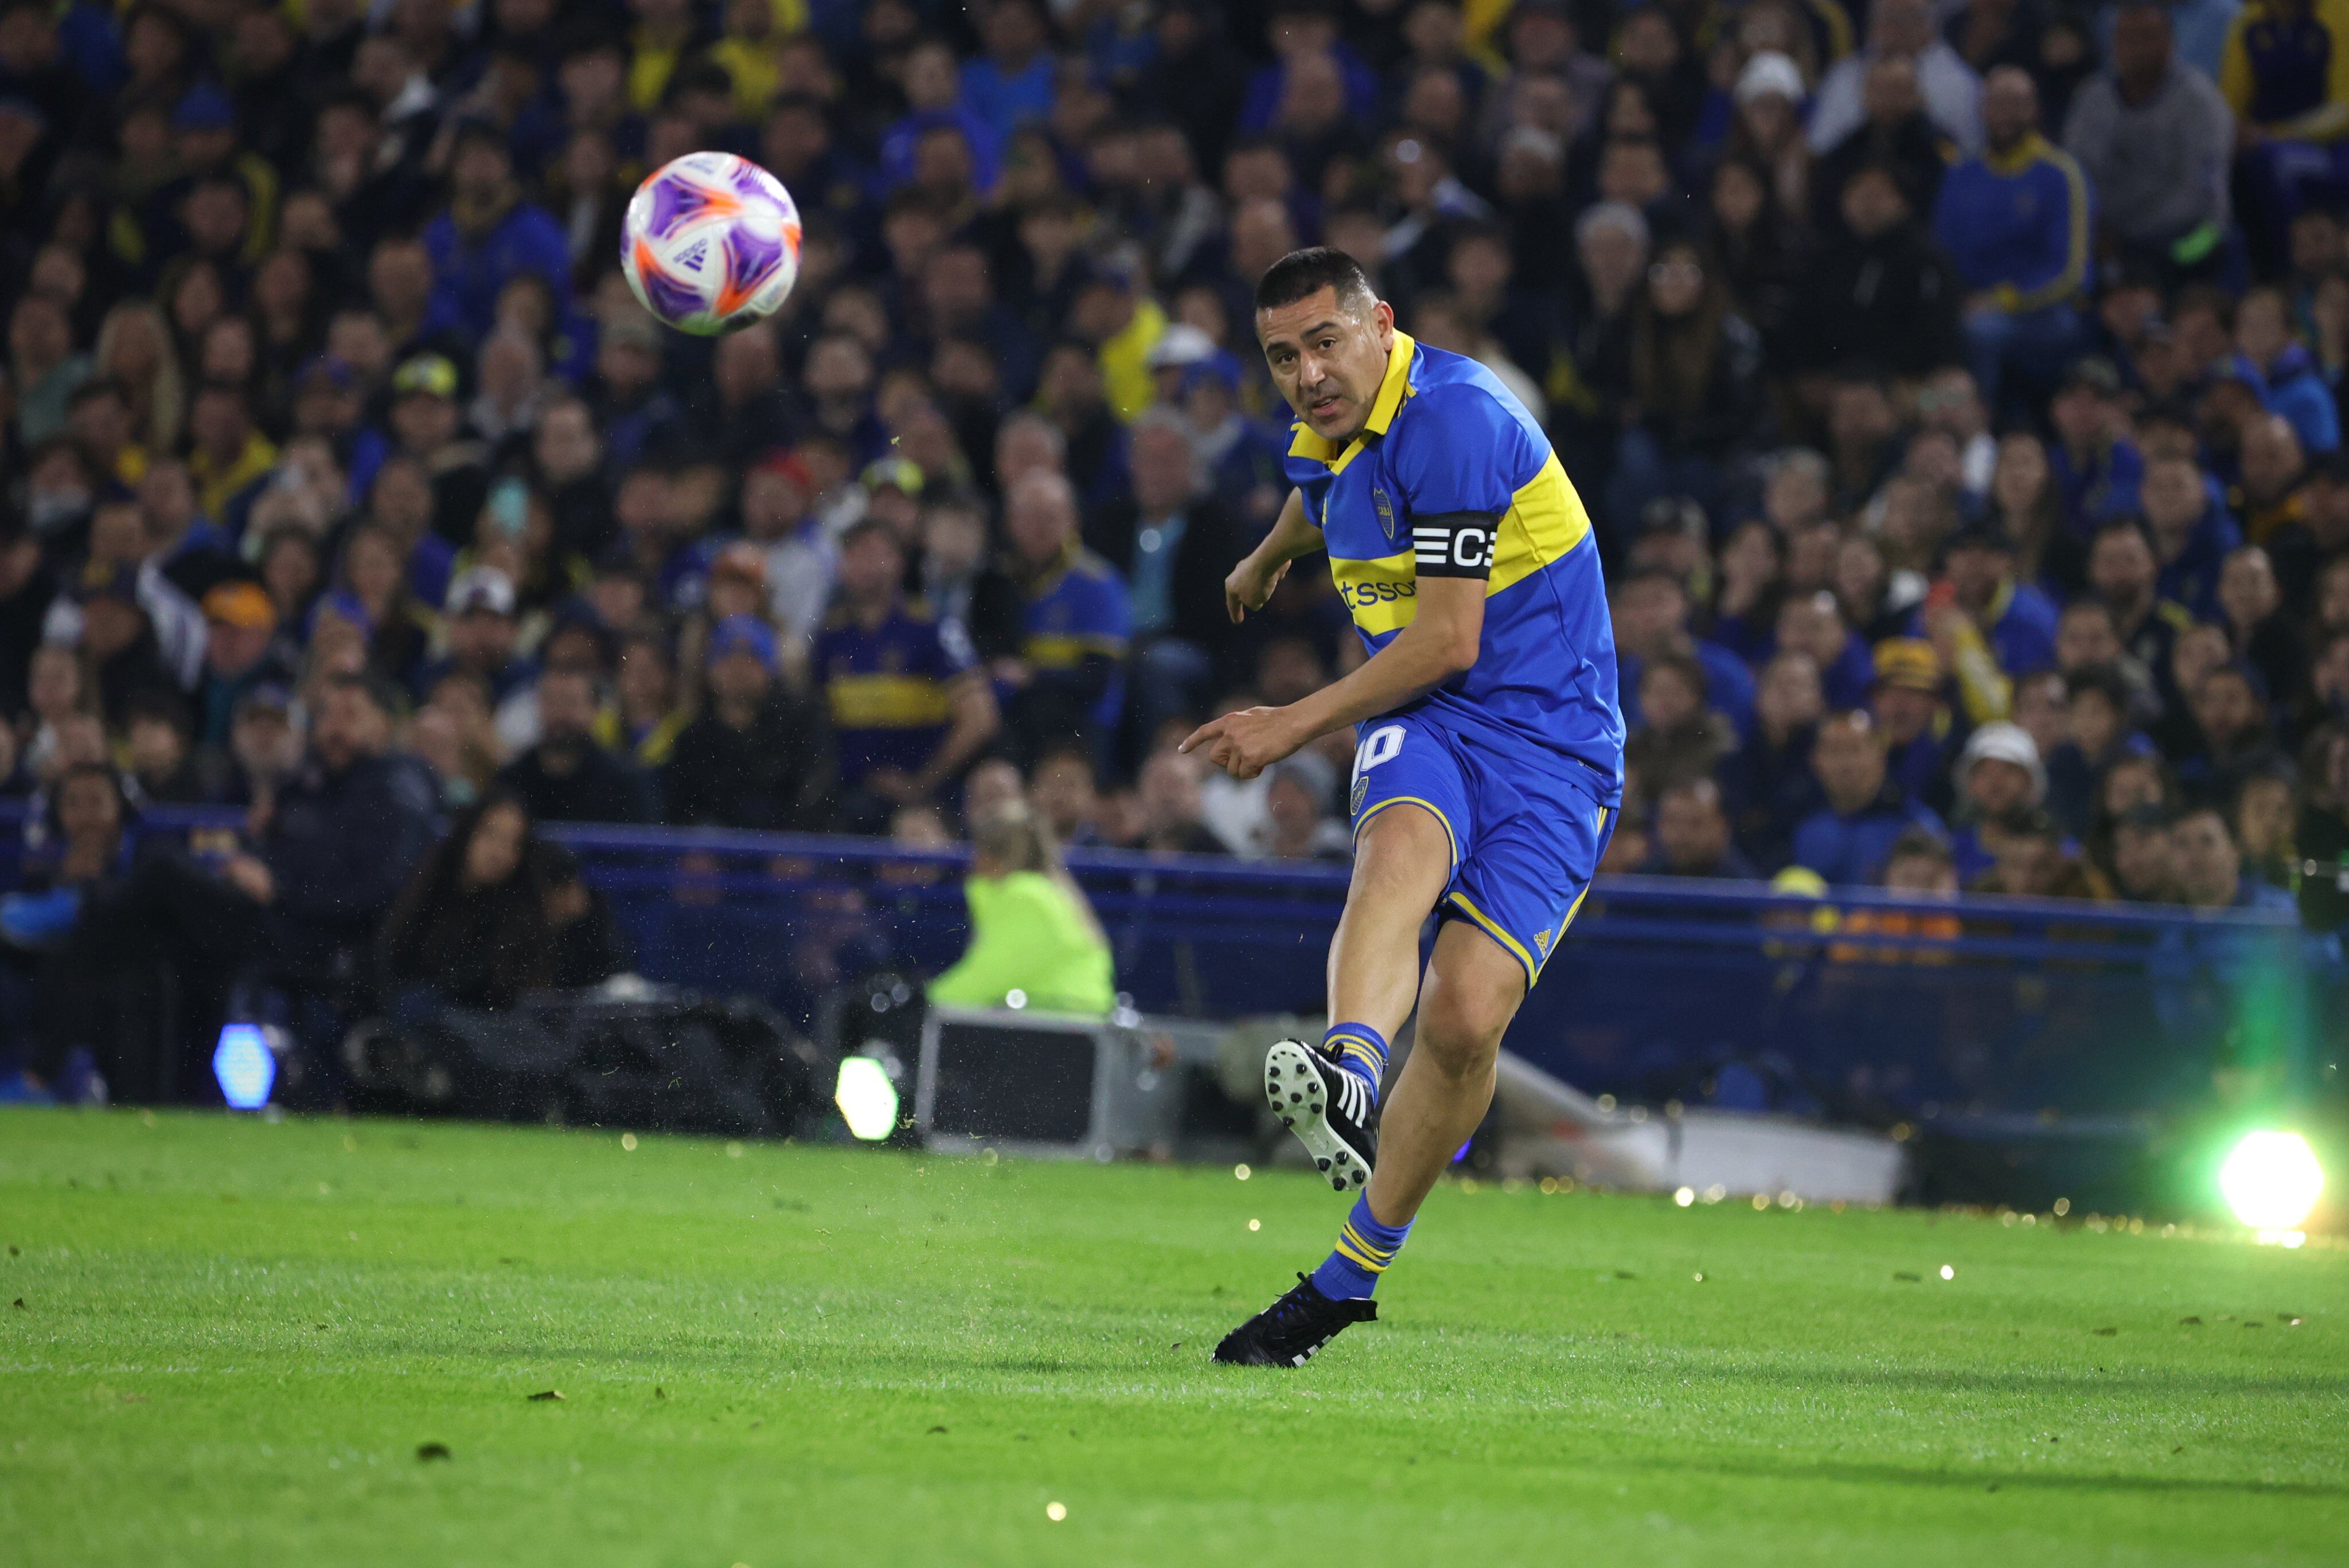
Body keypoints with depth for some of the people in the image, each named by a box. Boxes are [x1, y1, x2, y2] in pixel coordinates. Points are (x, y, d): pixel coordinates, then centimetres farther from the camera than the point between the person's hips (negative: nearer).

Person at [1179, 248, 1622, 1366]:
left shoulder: (1454, 422, -18)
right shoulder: (1331, 437, 9)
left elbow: (1449, 642, -18)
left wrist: (1297, 725, -12)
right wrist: (1268, 559, 59)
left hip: (1549, 738, -5)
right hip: (1424, 727, 5)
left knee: (1465, 1018, -18)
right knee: (1401, 843, -33)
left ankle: (1354, 1272, 1)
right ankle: (1349, 1080, -64)